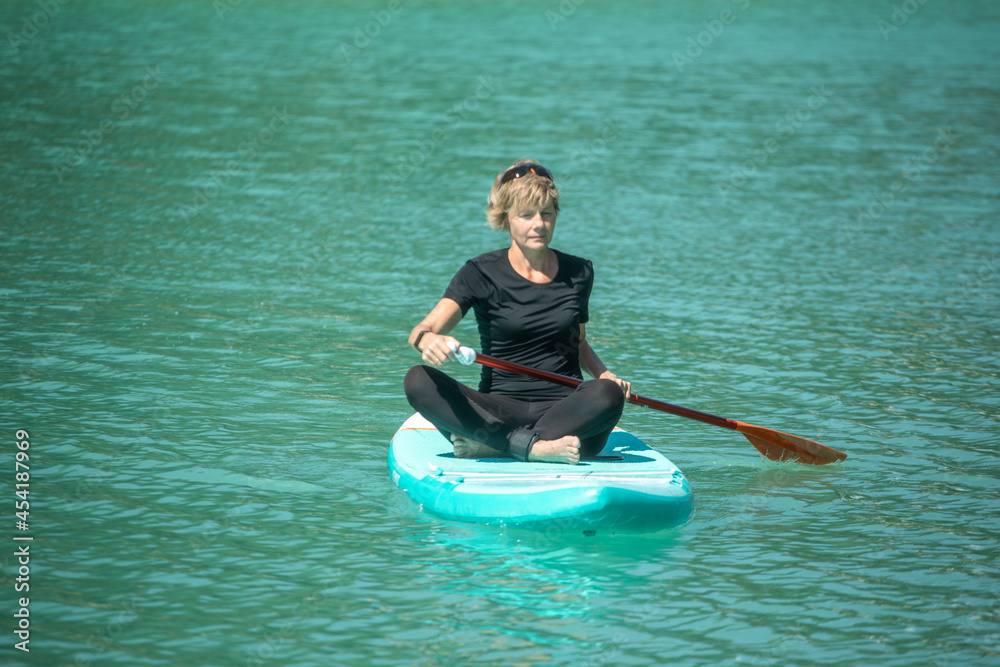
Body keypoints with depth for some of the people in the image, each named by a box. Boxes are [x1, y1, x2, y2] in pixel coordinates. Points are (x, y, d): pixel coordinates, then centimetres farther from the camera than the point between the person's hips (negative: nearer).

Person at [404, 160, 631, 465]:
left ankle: (487, 445, -30)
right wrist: (428, 340, -36)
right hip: (500, 410, -1)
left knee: (608, 394, -34)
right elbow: (420, 331, -12)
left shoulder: (579, 273, 10)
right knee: (418, 381, -28)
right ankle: (536, 447, -35)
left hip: (565, 409, 1)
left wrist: (604, 374, 6)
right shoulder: (482, 274, 0)